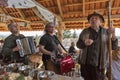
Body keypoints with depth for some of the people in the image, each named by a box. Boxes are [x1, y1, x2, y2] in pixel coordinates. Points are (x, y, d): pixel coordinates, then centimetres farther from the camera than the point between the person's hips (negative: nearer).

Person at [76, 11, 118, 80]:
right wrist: (84, 43, -18)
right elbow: (78, 44, 4)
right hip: (85, 63, 2)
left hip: (99, 65, -1)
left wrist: (113, 35, -20)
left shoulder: (106, 32, 1)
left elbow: (114, 47, -3)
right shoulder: (85, 31, 3)